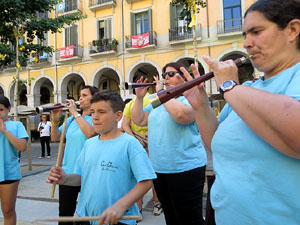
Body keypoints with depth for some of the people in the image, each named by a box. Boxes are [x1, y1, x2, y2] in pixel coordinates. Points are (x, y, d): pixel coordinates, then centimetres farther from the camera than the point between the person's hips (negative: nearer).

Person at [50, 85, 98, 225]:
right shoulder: (72, 118, 10)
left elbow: (90, 133, -28)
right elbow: (55, 138, 9)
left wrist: (75, 112, -19)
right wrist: (55, 120, -7)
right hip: (67, 171, 5)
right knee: (65, 212, 16)